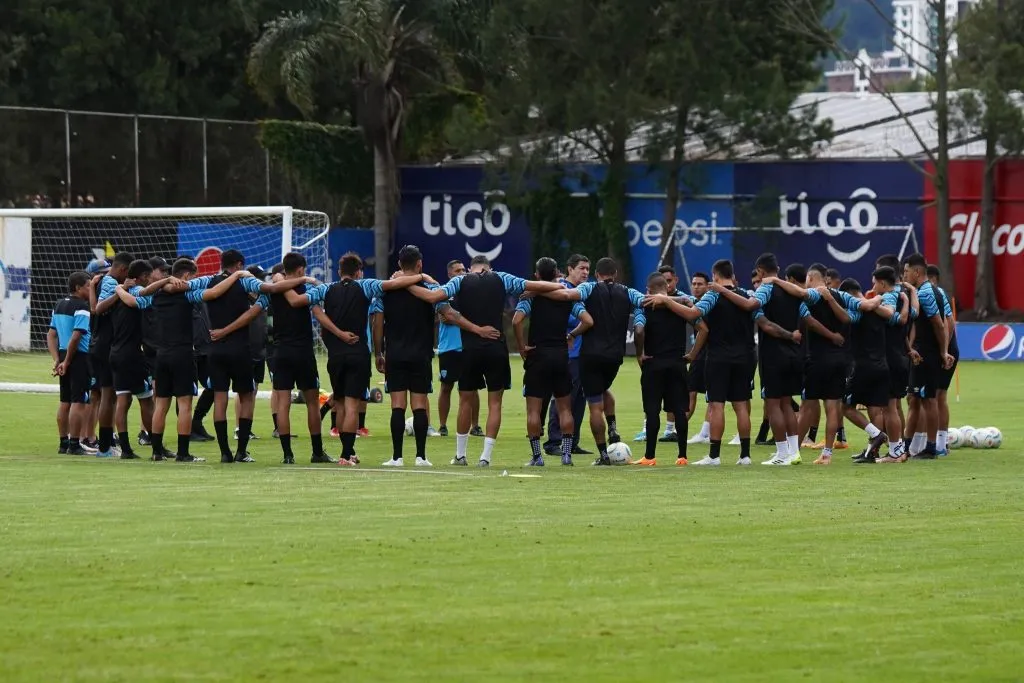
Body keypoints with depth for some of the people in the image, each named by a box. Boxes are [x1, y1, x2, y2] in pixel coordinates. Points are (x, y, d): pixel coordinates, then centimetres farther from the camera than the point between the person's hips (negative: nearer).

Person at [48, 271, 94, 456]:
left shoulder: (59, 306, 14)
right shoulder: (82, 308, -13)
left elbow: (51, 335, 14)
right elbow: (76, 337, -20)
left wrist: (57, 359, 11)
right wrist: (66, 362, -13)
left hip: (64, 354, 8)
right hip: (79, 357, -8)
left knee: (65, 402, 13)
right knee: (79, 402, -4)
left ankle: (63, 443, 18)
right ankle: (74, 445, -4)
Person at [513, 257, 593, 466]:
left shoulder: (531, 295, -4)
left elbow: (517, 321, -18)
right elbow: (588, 321, -5)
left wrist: (522, 347, -7)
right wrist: (572, 335, 11)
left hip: (537, 355, -2)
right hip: (561, 355, 2)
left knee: (534, 409, 3)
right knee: (565, 408, 12)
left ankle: (536, 455, -1)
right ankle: (567, 453, 7)